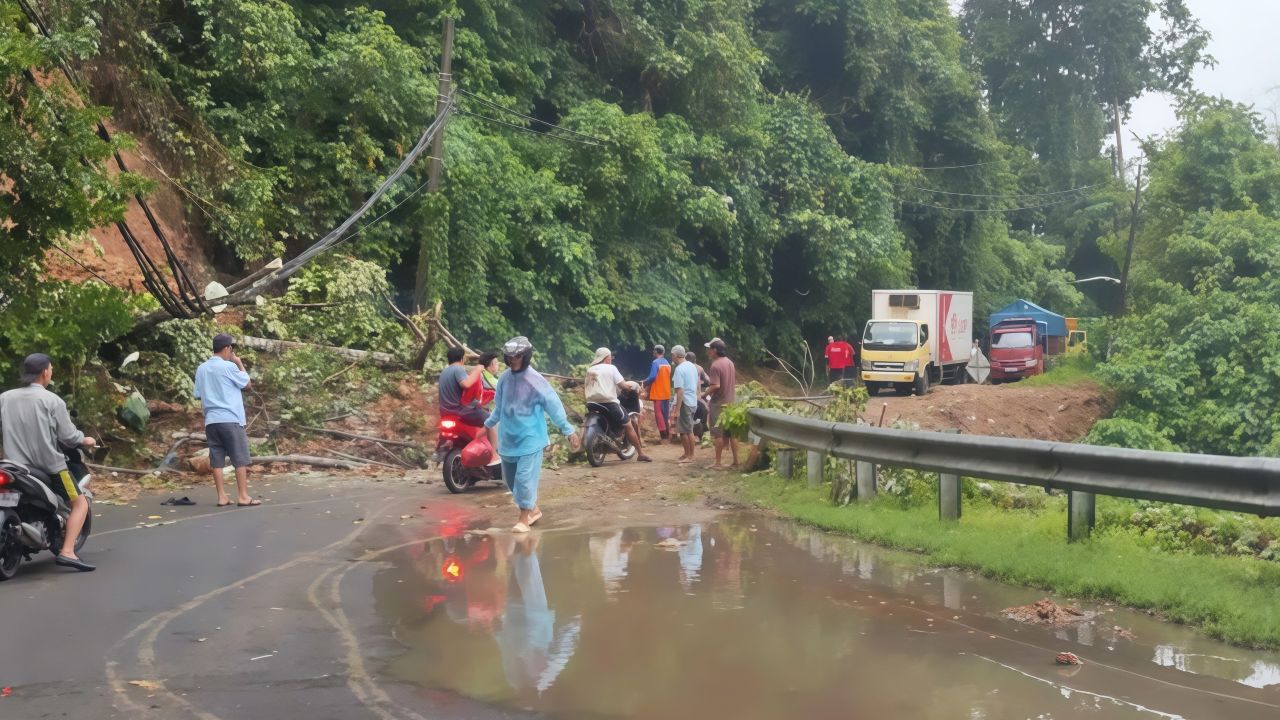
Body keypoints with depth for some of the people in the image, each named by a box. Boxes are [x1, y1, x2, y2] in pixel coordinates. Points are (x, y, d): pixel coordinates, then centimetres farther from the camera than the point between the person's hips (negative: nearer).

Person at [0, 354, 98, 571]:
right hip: (50, 466, -5)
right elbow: (68, 436, -9)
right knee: (80, 503, 6)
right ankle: (67, 551, -10)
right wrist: (85, 440, 12)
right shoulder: (52, 401, -9)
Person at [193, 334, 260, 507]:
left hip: (211, 420, 6)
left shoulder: (201, 368, 9)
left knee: (217, 459, 5)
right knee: (240, 458, -1)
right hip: (230, 419, -6)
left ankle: (222, 496, 4)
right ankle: (243, 496, -2)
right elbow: (246, 384, 4)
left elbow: (198, 395, 14)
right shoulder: (228, 366, -9)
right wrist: (240, 364, 11)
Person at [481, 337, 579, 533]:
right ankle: (533, 509, 31)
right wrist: (489, 424, 26)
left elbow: (553, 404, -12)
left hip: (530, 438, -6)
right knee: (510, 479, 13)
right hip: (508, 438, 6)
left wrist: (568, 430, -10)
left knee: (525, 478, -11)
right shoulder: (504, 379, 1)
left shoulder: (535, 381, -16)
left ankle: (524, 519, -1)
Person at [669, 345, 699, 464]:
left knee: (684, 431, -1)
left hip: (684, 403, -9)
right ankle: (690, 454, 25)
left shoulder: (679, 369, -17)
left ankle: (688, 456, 3)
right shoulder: (692, 366, 10)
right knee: (689, 430, 17)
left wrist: (677, 409, -21)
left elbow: (680, 390, -22)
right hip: (693, 402, 9)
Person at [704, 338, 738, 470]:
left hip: (719, 403, -8)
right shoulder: (730, 363, 9)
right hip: (731, 402, 8)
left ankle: (718, 463, 2)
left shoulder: (715, 365, -17)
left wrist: (706, 392, -9)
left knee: (718, 434, -2)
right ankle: (735, 461, 12)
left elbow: (716, 385, -25)